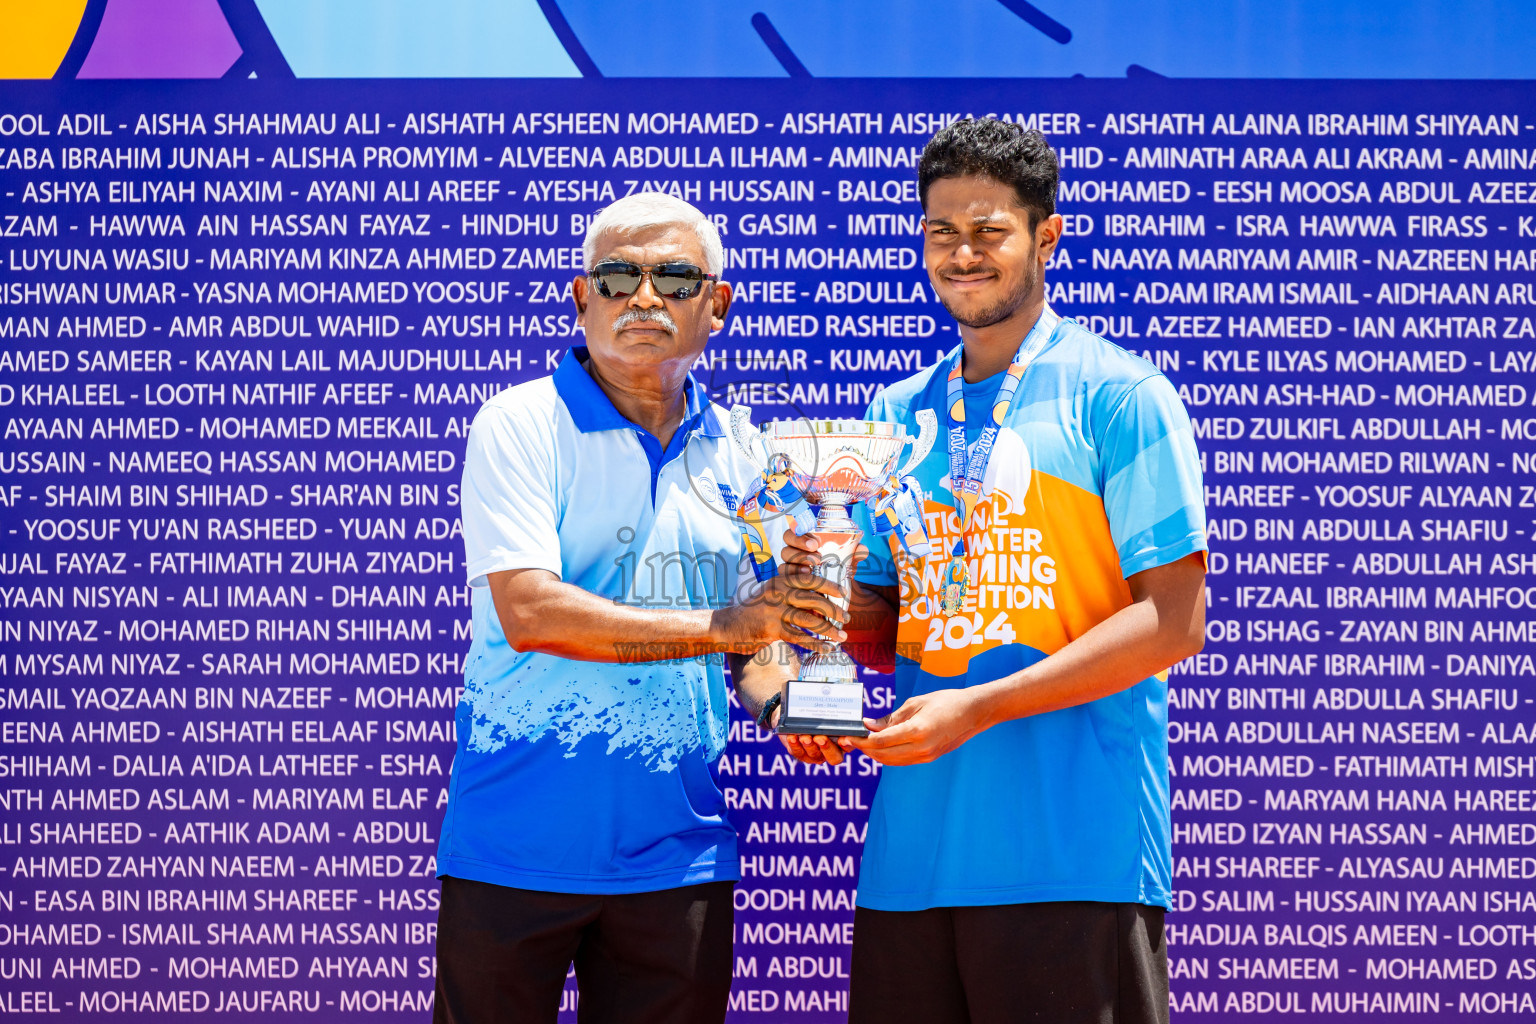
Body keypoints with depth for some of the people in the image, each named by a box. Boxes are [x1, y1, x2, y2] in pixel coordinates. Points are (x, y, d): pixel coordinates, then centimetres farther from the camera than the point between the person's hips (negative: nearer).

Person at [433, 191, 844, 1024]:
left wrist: (782, 701, -5)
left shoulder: (732, 455, 11)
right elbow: (528, 611, -19)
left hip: (676, 853, 5)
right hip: (518, 849, -4)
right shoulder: (523, 425, -6)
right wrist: (721, 626, -19)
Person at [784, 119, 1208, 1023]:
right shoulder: (898, 414, 16)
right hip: (915, 845, 5)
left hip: (1075, 847, -5)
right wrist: (832, 597, -2)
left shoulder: (1120, 397, -2)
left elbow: (1174, 622, -9)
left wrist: (976, 708, -15)